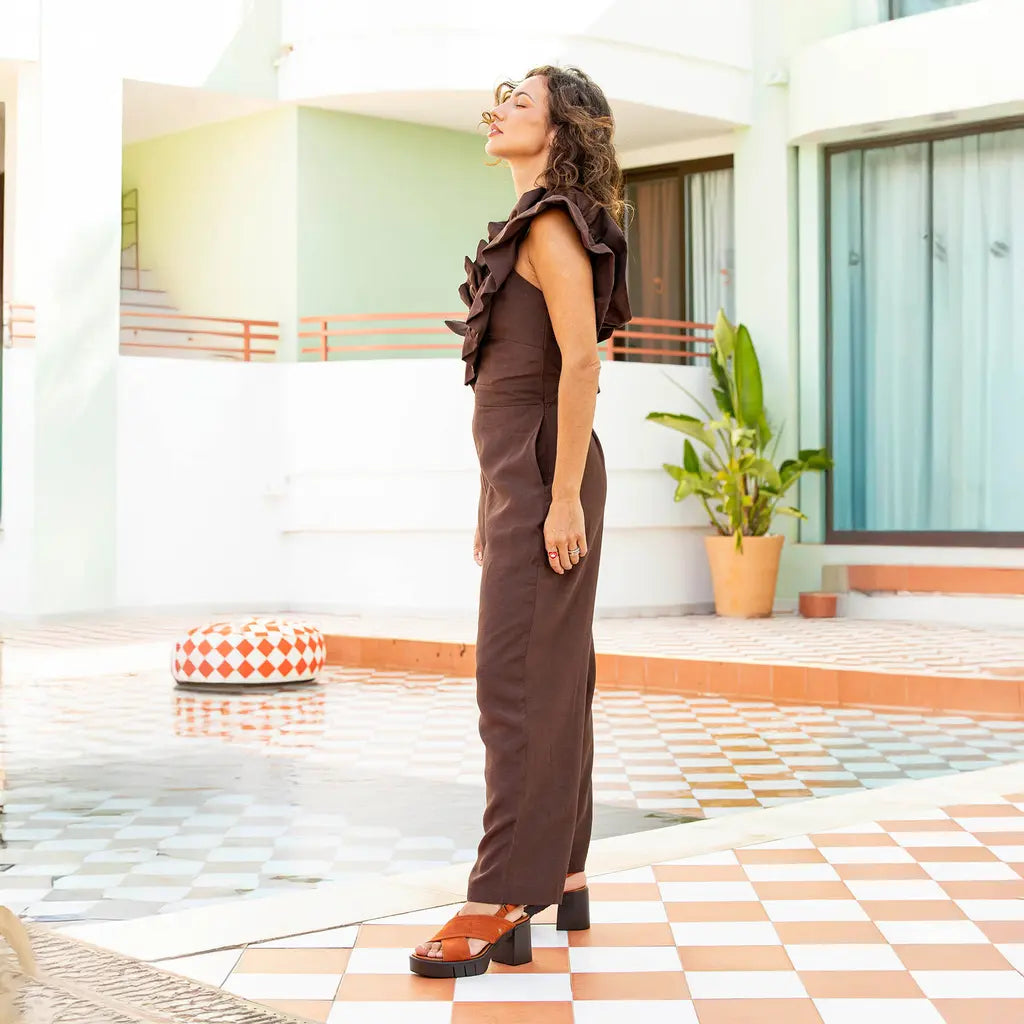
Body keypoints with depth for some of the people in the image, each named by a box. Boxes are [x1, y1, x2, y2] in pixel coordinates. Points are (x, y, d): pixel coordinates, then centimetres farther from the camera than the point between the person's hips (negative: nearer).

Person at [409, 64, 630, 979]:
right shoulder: (531, 228, 19)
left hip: (544, 471, -10)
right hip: (517, 472, 10)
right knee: (554, 678, 11)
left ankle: (501, 907, -8)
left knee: (518, 682, -10)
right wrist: (495, 505, 20)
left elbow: (580, 358, -20)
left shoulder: (552, 223, -10)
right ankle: (563, 877, 19)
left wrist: (564, 497, -23)